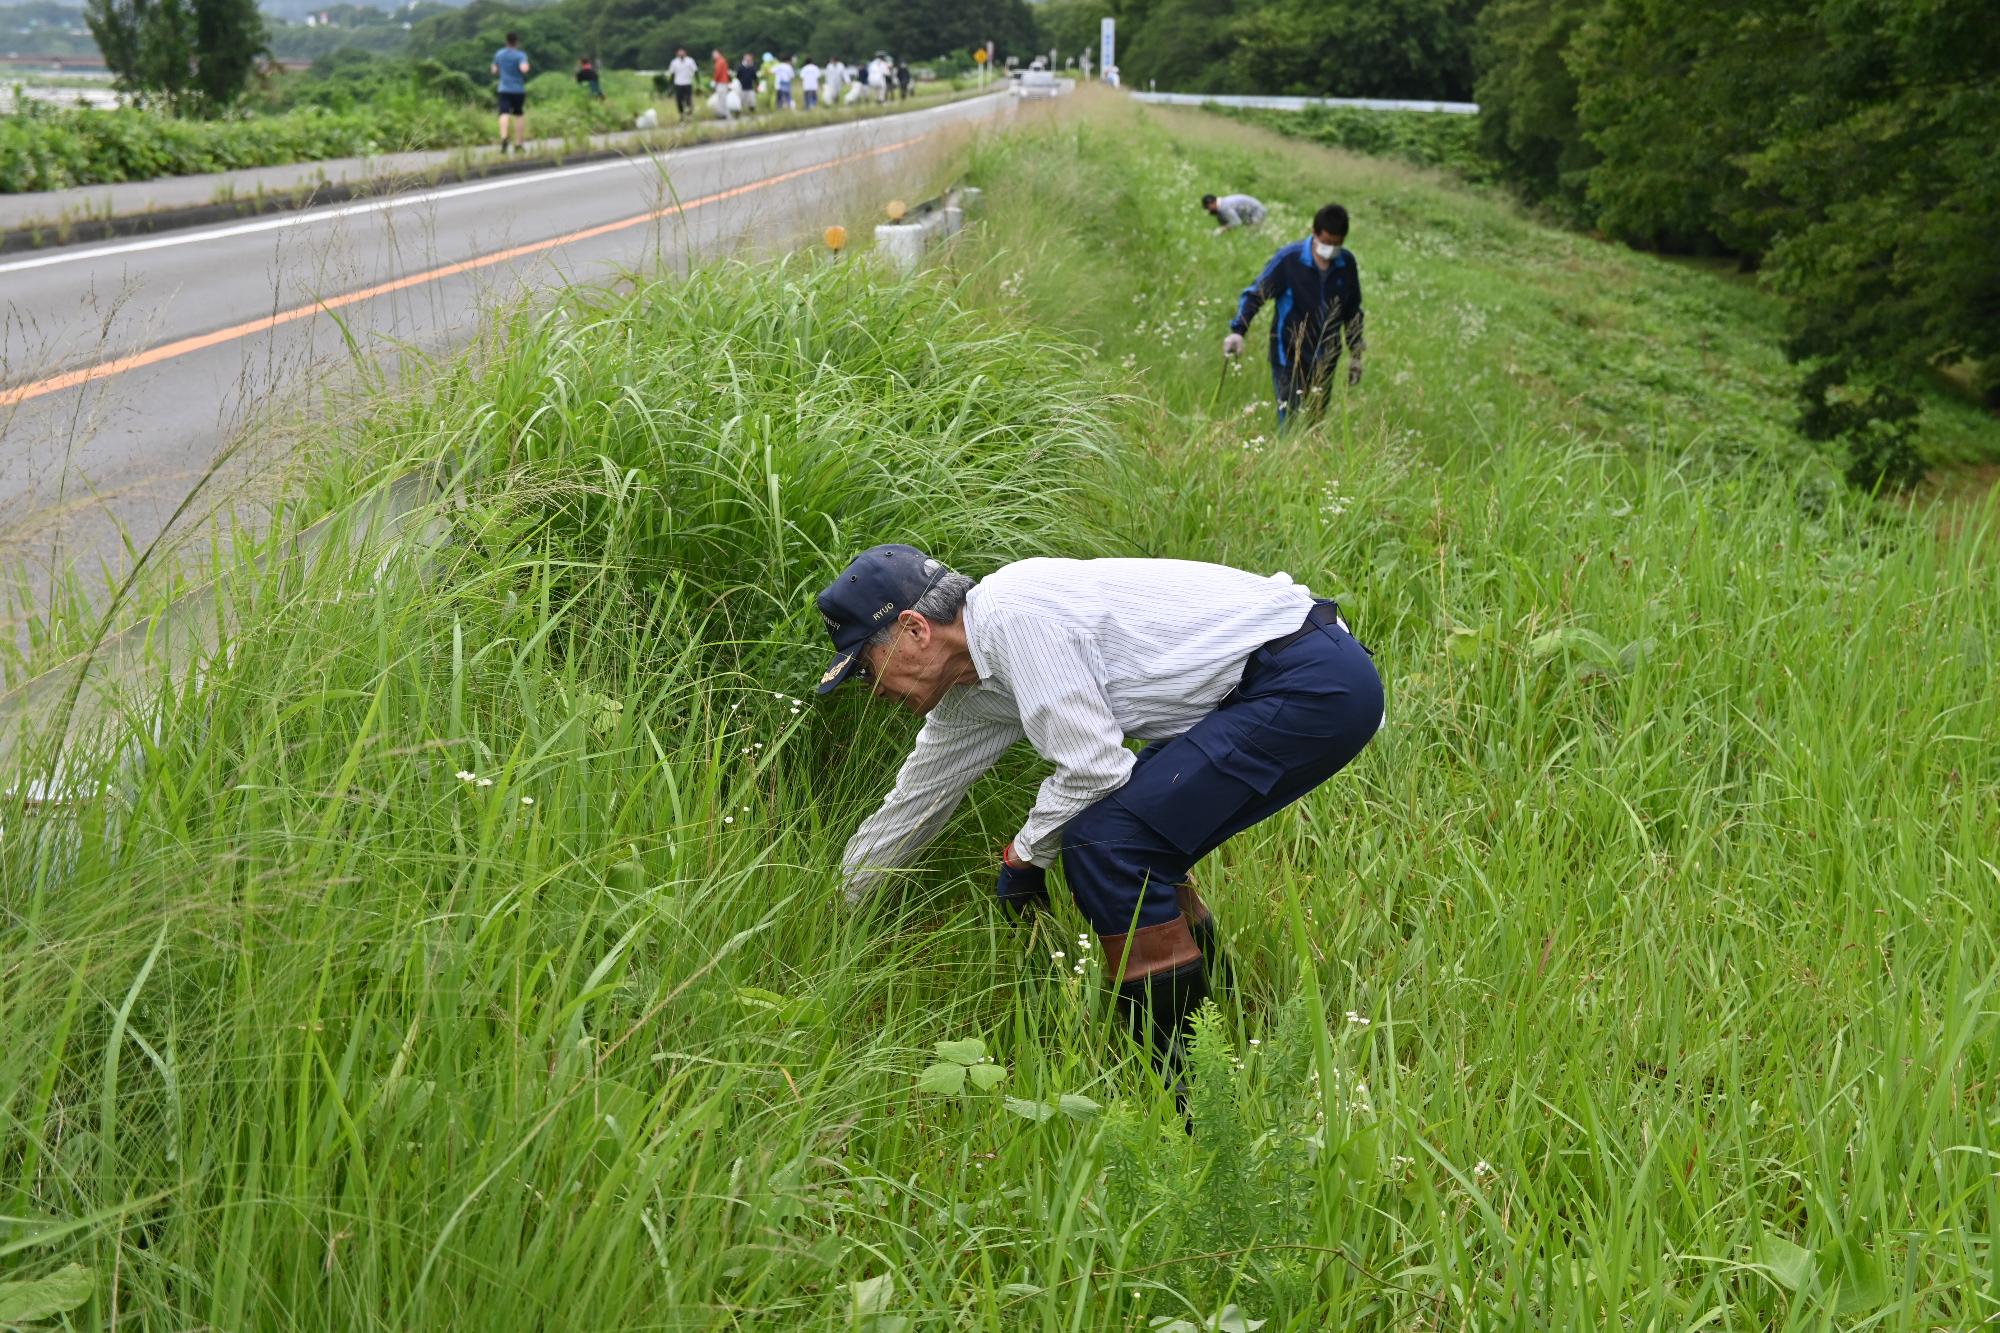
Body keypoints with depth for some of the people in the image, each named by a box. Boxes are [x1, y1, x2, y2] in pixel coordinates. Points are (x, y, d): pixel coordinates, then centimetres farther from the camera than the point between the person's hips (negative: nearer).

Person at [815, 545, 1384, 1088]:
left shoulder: (1013, 612, -17)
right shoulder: (969, 698, 13)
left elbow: (1093, 768, -18)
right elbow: (906, 812, 24)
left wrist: (1023, 857, -1)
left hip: (1316, 679, -10)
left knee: (1104, 843, -14)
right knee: (1135, 854, 13)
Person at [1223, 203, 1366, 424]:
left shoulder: (1346, 264, 0)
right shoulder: (1289, 259, -13)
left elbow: (1353, 310, 13)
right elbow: (1255, 294, -11)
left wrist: (1355, 355, 16)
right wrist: (1237, 331, -26)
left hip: (1325, 361, 4)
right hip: (1290, 358, -4)